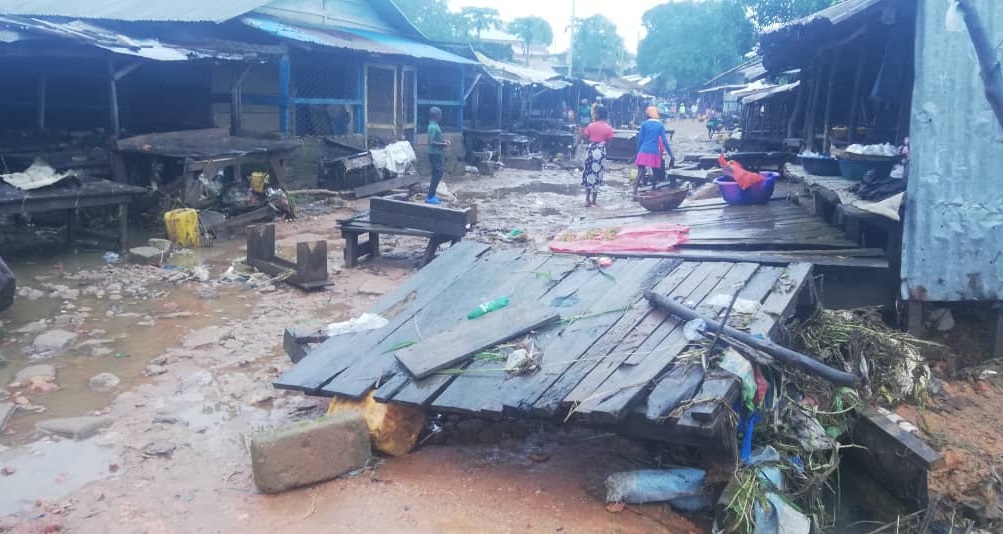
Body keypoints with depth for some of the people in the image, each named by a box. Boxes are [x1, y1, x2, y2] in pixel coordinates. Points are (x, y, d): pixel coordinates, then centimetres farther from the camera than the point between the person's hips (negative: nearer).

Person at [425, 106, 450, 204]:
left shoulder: (434, 126, 13)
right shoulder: (433, 127, -18)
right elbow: (431, 142, -24)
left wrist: (444, 140, 10)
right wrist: (443, 144, -17)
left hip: (437, 154, 10)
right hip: (435, 154, -10)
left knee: (437, 174, 13)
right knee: (437, 175, -9)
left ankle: (431, 195, 17)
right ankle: (430, 197, -6)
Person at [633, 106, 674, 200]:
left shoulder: (644, 124, 2)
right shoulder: (660, 125, 3)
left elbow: (640, 139, 3)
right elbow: (664, 141, 0)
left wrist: (638, 151, 14)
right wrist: (671, 154, 4)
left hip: (643, 152, 0)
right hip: (654, 152, 0)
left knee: (640, 173, -6)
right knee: (655, 173, 16)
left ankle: (635, 192, -21)